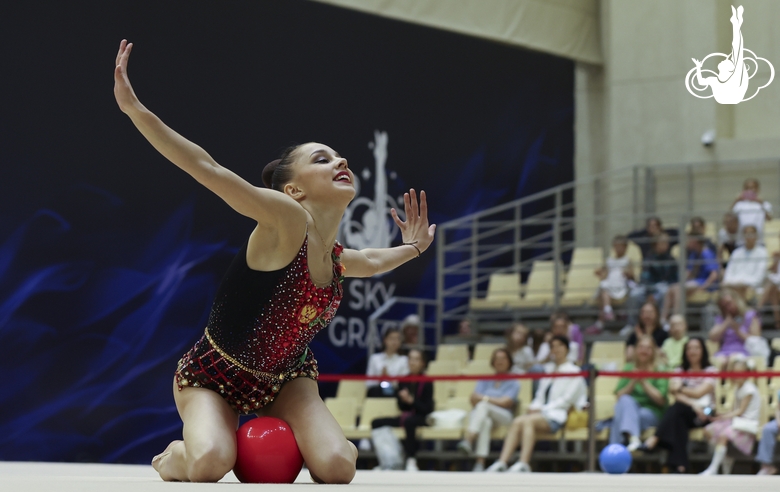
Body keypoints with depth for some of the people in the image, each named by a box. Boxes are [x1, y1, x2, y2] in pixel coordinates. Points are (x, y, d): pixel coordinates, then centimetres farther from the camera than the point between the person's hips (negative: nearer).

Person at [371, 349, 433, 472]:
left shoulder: (426, 382, -6)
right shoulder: (403, 381, 7)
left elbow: (428, 408, -9)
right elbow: (401, 406, 11)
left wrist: (411, 401, -22)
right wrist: (403, 400, -12)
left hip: (422, 418, -6)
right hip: (405, 416, 6)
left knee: (409, 421, -40)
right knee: (377, 423, -12)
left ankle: (411, 461, -35)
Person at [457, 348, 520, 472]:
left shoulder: (513, 382, 10)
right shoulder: (485, 379, 22)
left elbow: (505, 403, -5)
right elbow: (474, 398, 9)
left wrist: (484, 398, -2)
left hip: (502, 416, -2)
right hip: (480, 415, 2)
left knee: (483, 406, -35)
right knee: (486, 422, -38)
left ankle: (468, 440, -57)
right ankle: (480, 462, -56)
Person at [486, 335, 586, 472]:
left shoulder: (574, 371, 5)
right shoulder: (548, 369, 24)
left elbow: (567, 399, -3)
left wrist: (543, 409, -10)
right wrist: (534, 407, 1)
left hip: (557, 415, -5)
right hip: (541, 413, 5)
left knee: (528, 421, -34)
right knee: (517, 421, -27)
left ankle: (523, 464, -46)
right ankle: (502, 463, -39)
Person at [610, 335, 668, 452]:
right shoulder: (629, 368, 11)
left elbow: (661, 400, -7)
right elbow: (619, 396, 3)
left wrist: (644, 382, -14)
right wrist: (633, 382, -13)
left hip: (652, 413, -2)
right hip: (630, 408, 2)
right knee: (625, 400, -34)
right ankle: (633, 437, -53)